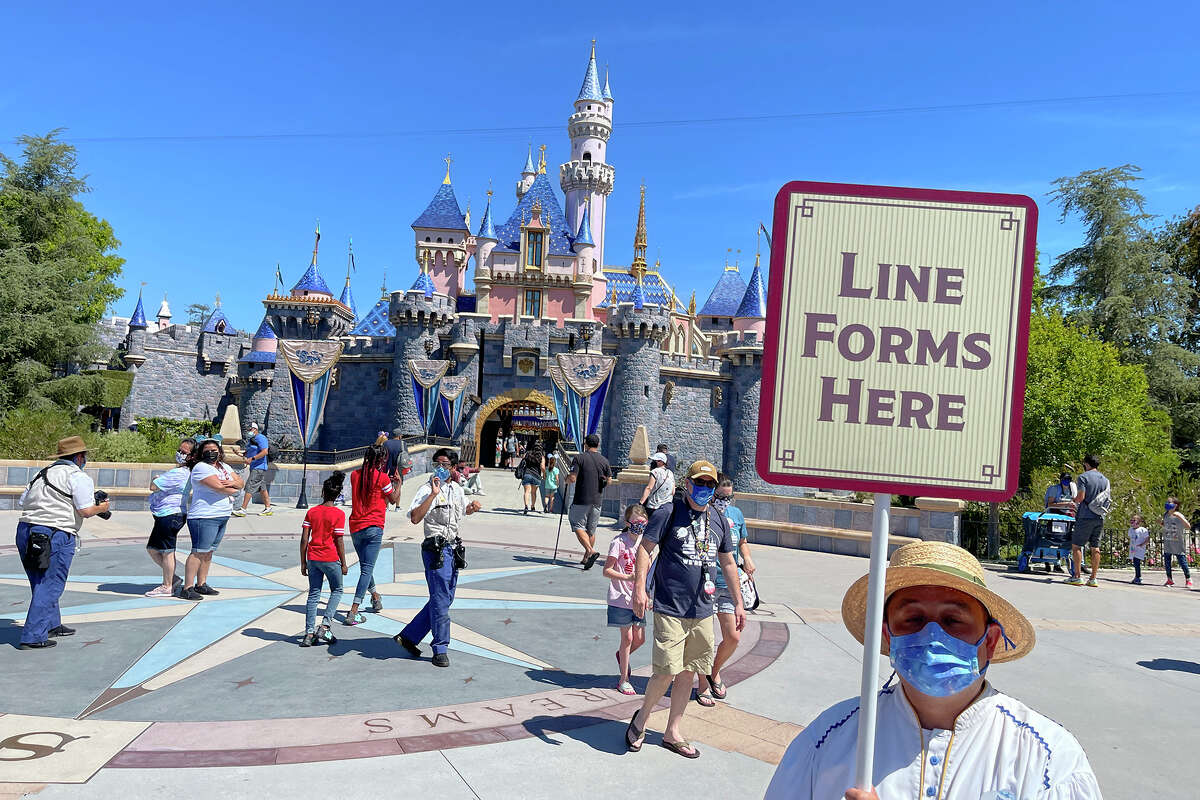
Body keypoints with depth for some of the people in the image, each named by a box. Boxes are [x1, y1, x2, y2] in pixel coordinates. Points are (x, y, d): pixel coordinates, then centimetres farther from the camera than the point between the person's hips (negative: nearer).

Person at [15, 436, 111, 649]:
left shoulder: (41, 474, 17)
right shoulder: (78, 477, -6)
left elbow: (22, 502, 19)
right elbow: (85, 511, -13)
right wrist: (101, 508, 6)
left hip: (25, 530, 8)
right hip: (55, 534, -8)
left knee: (41, 584, 21)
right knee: (49, 587, -1)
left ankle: (52, 625, 33)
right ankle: (33, 637, -2)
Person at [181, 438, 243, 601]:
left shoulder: (224, 466, 16)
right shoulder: (201, 467, -10)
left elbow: (240, 482, 11)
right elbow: (219, 487, -20)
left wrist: (231, 482, -11)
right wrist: (233, 489, -1)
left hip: (222, 517, 8)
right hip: (204, 517, -8)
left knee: (208, 552, 13)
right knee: (199, 552, -8)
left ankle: (201, 584, 20)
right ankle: (187, 588, -5)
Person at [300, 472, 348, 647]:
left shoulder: (311, 511, 1)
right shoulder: (338, 514, -10)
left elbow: (304, 539, 1)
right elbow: (339, 541, -9)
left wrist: (303, 562, 10)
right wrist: (343, 563, 0)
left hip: (313, 558, 4)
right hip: (330, 559, -3)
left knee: (313, 594, 10)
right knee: (337, 591, 15)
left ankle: (309, 633, 7)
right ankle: (325, 626, 2)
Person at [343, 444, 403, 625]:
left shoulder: (355, 475, 6)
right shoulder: (382, 478, -9)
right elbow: (394, 500, 4)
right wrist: (398, 482, 18)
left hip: (355, 527, 6)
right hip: (373, 527, -6)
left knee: (365, 566, 21)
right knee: (367, 568, -4)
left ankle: (375, 597, 39)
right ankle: (353, 612, -10)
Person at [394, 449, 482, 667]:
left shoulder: (457, 489, 13)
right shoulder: (428, 489, -9)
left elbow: (464, 508, 33)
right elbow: (415, 518, -24)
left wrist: (472, 507, 10)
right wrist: (433, 494, -28)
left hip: (454, 549, 8)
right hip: (436, 549, -8)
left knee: (444, 599, 12)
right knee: (440, 601, -4)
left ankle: (408, 636, 22)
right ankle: (440, 650, 7)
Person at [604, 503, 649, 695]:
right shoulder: (619, 541, -13)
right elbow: (607, 571, -13)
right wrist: (627, 577, -24)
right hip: (621, 598, -5)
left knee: (640, 638, 9)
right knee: (627, 637, 0)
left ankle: (621, 655, 41)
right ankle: (623, 679, 15)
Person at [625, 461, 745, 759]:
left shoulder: (719, 520, 11)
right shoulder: (668, 513, -5)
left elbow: (728, 563, 20)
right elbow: (645, 548, -8)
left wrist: (738, 603, 20)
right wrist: (639, 587, -20)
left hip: (702, 611, 5)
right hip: (670, 609, -5)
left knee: (687, 673, 10)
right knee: (667, 672, -8)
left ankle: (672, 732, 25)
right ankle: (642, 718, 18)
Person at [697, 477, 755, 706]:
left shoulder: (736, 514, 6)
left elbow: (742, 541, 21)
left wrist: (747, 558, 4)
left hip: (728, 584, 5)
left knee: (733, 637, 5)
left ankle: (715, 672, 34)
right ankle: (703, 686, 23)